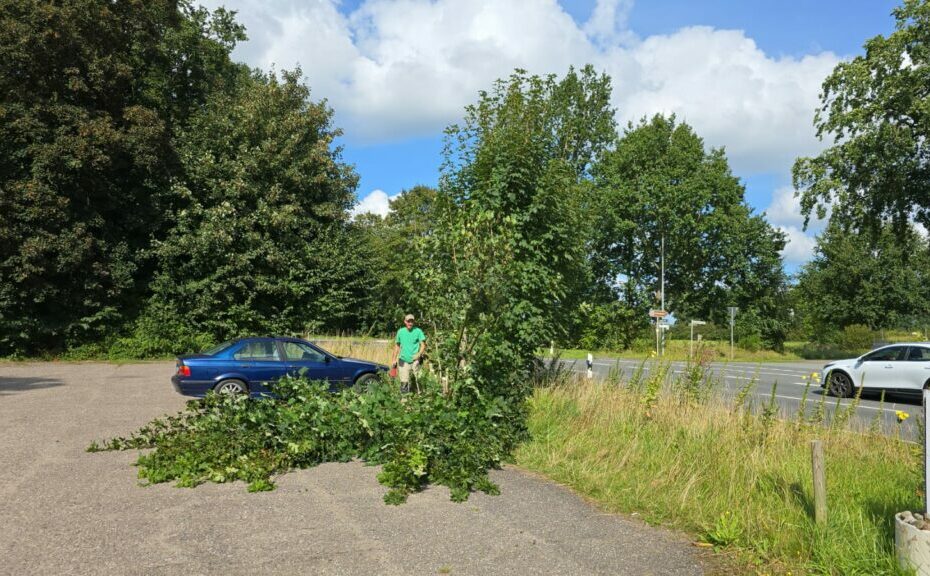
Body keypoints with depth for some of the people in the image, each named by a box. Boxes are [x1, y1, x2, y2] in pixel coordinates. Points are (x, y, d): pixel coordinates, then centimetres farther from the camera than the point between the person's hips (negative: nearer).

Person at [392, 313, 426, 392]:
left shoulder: (418, 331, -2)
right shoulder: (400, 331, 8)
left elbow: (423, 345, -5)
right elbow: (397, 345, 17)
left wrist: (419, 354, -23)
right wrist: (394, 359, 14)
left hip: (415, 361, -3)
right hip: (403, 361, 3)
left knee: (417, 381, -5)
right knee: (404, 383, 3)